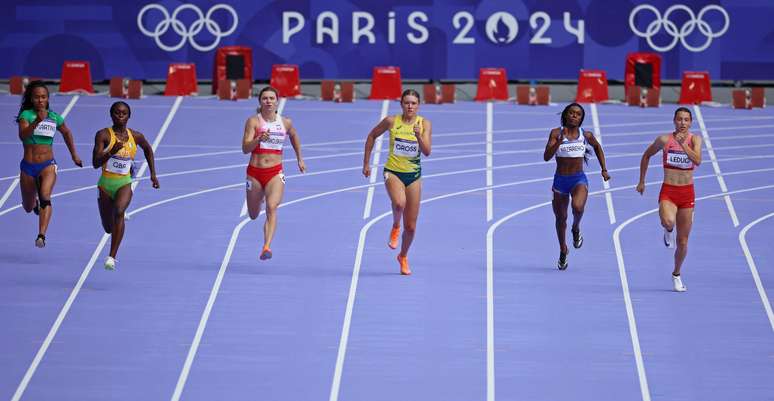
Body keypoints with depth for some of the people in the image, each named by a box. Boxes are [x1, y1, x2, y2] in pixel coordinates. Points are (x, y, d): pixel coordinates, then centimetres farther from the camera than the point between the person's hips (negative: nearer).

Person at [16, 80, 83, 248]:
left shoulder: (54, 117, 3)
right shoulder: (26, 115, -6)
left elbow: (66, 133, 24)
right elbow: (23, 135, -25)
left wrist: (74, 155, 28)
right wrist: (36, 122, -40)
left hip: (48, 165, 0)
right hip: (28, 166, 0)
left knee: (45, 197, -27)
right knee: (28, 208, 16)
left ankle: (41, 236, -39)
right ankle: (35, 203, 55)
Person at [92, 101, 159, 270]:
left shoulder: (136, 136, 0)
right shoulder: (103, 135, -10)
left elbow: (148, 149, 23)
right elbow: (96, 163, -17)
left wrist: (153, 173, 20)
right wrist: (112, 151, -32)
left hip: (125, 183, 0)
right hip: (106, 183, 0)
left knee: (119, 211, -31)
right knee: (108, 228, 13)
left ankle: (112, 257, -35)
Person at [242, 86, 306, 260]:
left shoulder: (286, 123, 2)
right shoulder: (253, 121, -6)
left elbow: (294, 137, 25)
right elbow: (245, 148, -15)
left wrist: (300, 159, 28)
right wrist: (259, 139, -33)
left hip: (275, 173, 0)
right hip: (255, 172, 0)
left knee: (272, 207, -25)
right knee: (253, 215, 16)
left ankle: (266, 247, -35)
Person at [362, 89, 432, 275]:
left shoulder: (424, 124, -4)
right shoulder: (391, 121, -6)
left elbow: (427, 152, -12)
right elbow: (372, 136, 9)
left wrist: (419, 136, -30)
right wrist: (366, 163, 8)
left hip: (414, 175, 2)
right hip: (393, 172, -2)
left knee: (411, 226, 5)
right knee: (399, 203, -35)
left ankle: (403, 257, 32)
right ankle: (395, 227, -2)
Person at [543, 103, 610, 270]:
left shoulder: (586, 135, -1)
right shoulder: (556, 133, -6)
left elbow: (598, 148, 21)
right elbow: (546, 157, -14)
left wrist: (604, 170, 18)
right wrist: (560, 141, -26)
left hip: (579, 180, -1)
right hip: (560, 180, 1)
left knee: (577, 207, -31)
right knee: (561, 218, 12)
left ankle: (576, 229, 3)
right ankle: (563, 250, 37)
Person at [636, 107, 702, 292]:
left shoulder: (694, 139, -3)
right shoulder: (664, 140, -3)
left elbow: (697, 161, -20)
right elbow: (646, 155, 13)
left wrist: (683, 144, -29)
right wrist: (641, 181, 14)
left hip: (687, 193, 1)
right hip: (668, 192, -1)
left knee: (683, 241, 8)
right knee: (668, 221, -35)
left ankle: (676, 275, 31)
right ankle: (668, 231, 3)